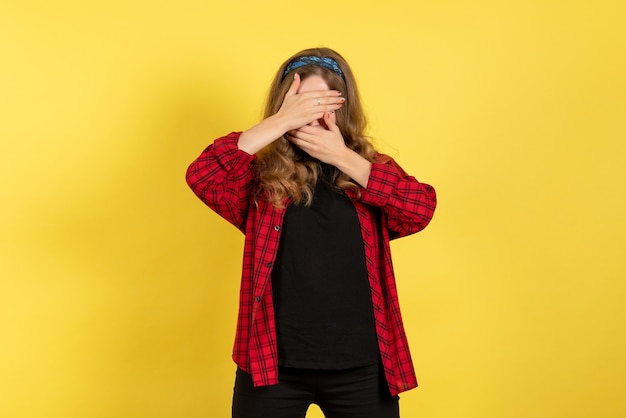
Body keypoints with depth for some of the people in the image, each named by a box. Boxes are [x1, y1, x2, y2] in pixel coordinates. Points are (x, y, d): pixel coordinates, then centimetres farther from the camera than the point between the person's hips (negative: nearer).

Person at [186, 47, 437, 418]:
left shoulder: (372, 173, 3)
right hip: (272, 363, -1)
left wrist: (343, 157, -17)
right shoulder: (263, 178, -2)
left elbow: (421, 208, -14)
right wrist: (280, 122, -20)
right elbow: (201, 176, -18)